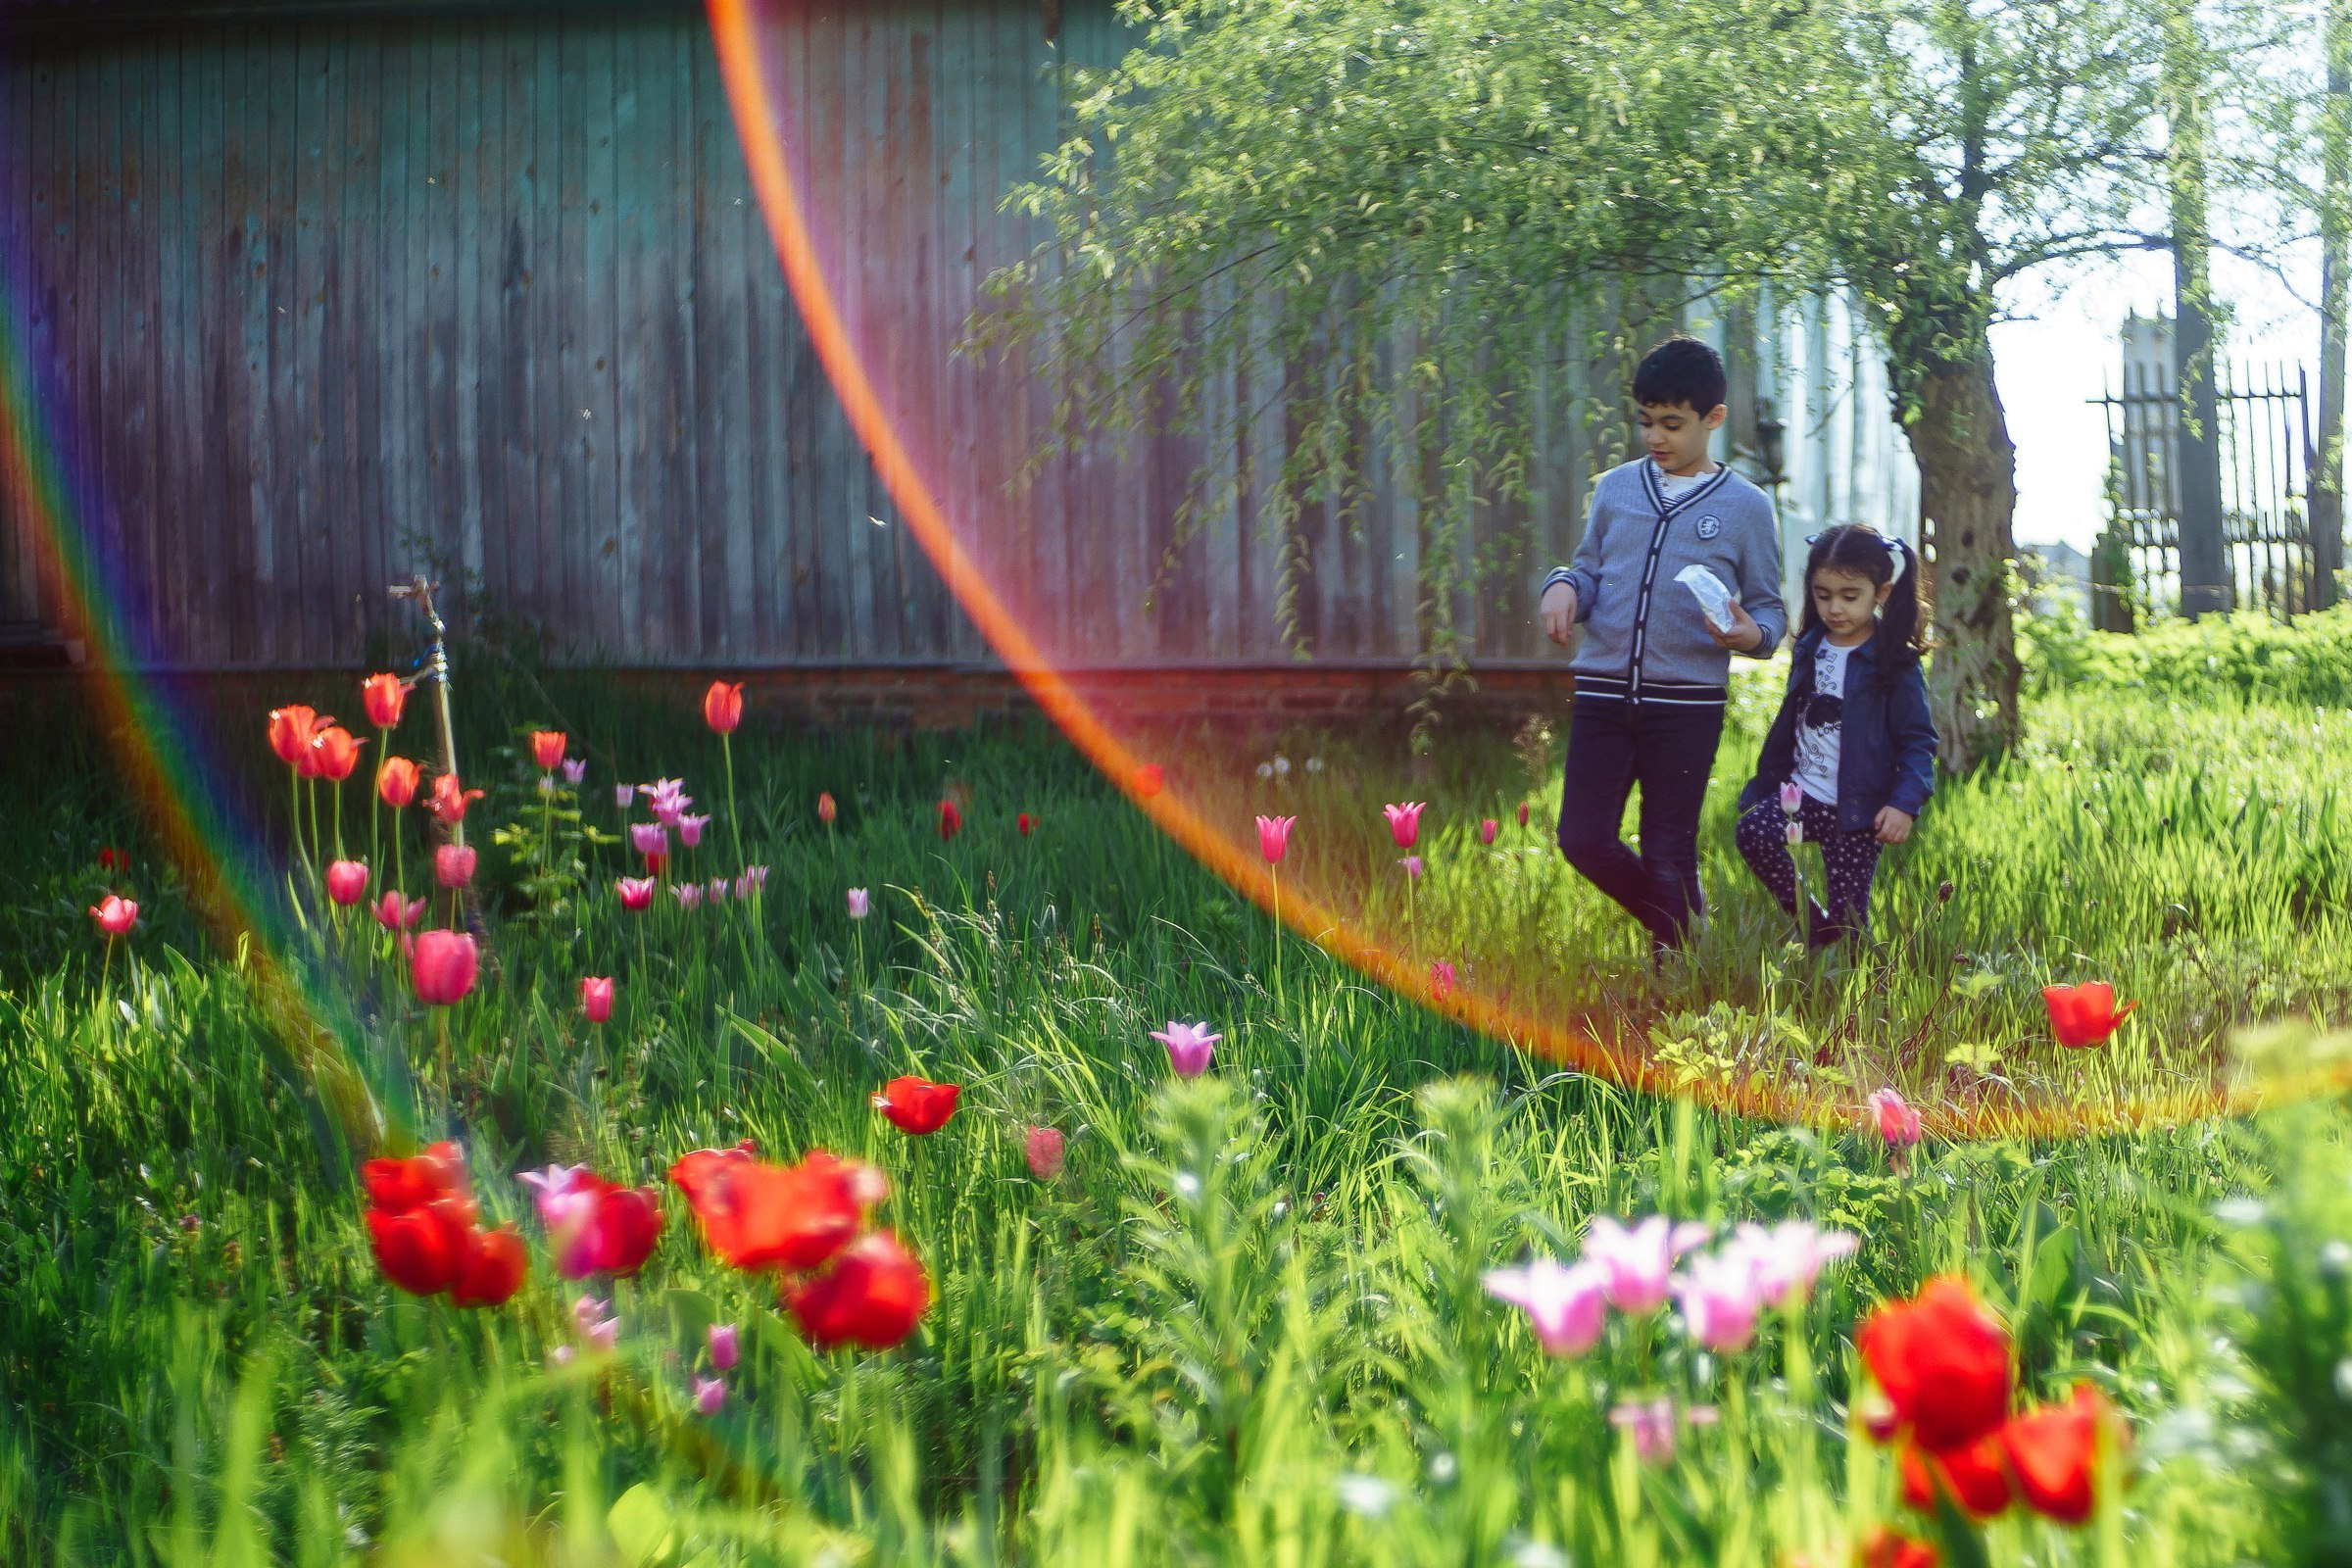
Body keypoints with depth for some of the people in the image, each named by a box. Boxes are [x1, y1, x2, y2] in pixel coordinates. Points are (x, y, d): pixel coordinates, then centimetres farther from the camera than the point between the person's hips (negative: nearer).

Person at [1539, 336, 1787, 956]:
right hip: (1603, 691, 3)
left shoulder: (1746, 507, 2)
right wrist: (1563, 587, -6)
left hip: (1687, 702, -3)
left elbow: (1768, 607, 6)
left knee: (1669, 859, 1)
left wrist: (1752, 634, -17)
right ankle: (1677, 925, 23)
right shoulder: (1615, 488, 10)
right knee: (1584, 840, -1)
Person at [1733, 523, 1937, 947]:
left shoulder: (1895, 664, -6)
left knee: (1848, 920, -4)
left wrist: (1905, 803, -20)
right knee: (1752, 831, -24)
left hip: (1857, 811, -5)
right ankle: (1812, 923, -7)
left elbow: (1918, 741, -7)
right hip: (1801, 792, 5)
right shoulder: (1809, 652, 12)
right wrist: (1763, 786, 18)